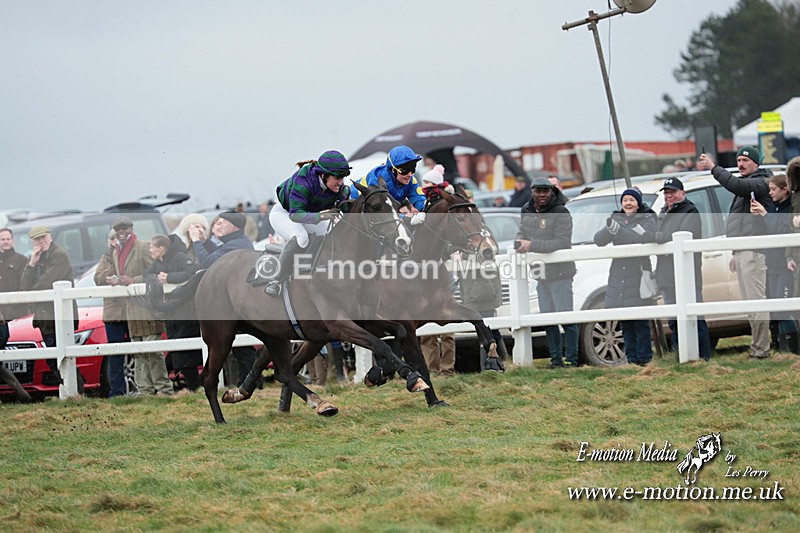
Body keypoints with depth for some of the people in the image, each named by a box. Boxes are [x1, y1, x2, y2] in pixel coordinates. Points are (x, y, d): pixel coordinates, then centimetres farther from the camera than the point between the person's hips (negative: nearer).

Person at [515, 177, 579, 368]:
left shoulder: (561, 213, -15)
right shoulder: (526, 211, 8)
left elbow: (562, 242, -23)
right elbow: (522, 232, 18)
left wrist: (532, 245, -27)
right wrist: (520, 243, -7)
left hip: (559, 272, -7)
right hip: (540, 273, 7)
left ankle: (572, 359, -6)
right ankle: (556, 359, 15)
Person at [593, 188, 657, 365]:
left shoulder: (647, 220, 1)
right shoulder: (616, 218, 14)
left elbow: (642, 239, -18)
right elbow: (599, 240, 2)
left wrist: (618, 230, -29)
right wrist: (608, 229, -19)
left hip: (639, 275, -5)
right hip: (618, 276, 5)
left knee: (641, 322, -9)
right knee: (625, 322, 5)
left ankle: (644, 358, -7)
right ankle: (631, 358, 10)